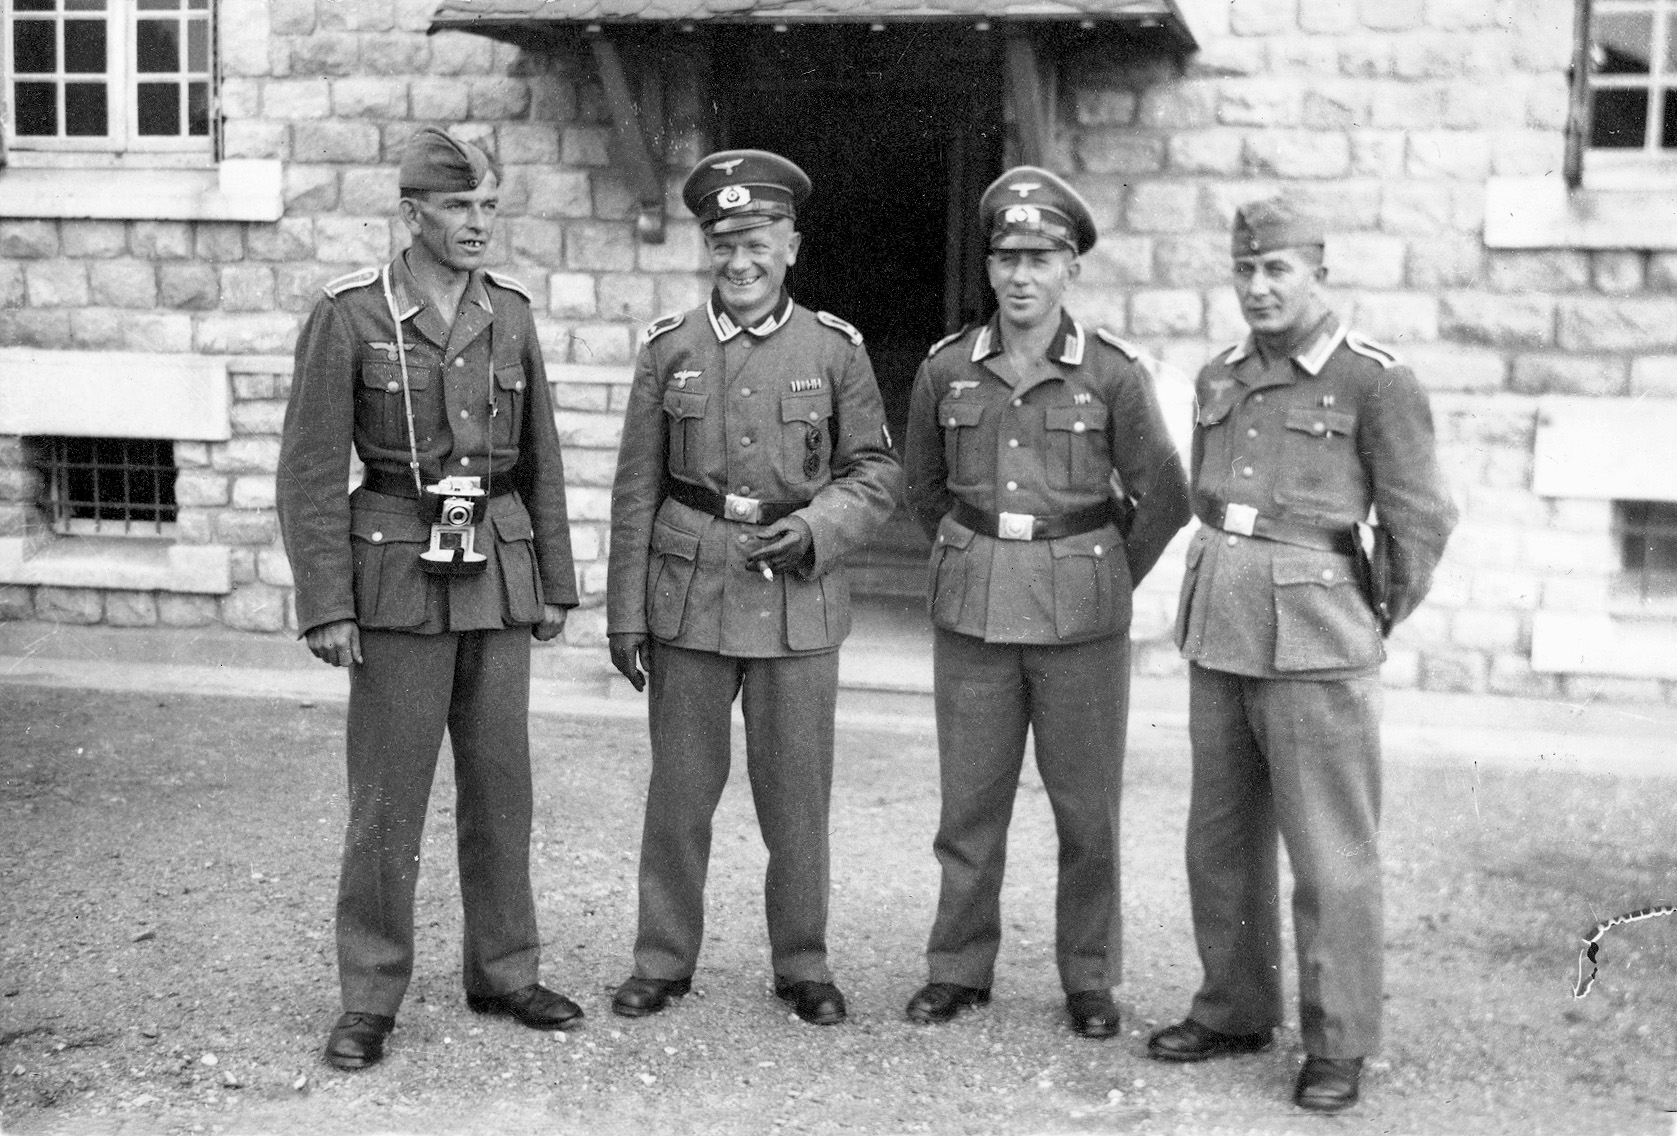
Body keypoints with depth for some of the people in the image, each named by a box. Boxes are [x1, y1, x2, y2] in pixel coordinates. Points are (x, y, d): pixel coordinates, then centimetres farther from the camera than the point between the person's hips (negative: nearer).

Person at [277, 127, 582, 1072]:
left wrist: (555, 586, 9)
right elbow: (312, 471, -8)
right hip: (399, 575, -4)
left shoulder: (510, 312, 6)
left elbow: (540, 461, 11)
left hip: (496, 573, 4)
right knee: (389, 794, -1)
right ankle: (371, 1001, 12)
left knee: (501, 783, 9)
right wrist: (326, 608, -13)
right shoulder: (348, 315, -7)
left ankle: (503, 973, 23)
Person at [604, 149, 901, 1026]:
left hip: (798, 603, 0)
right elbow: (637, 490, 4)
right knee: (679, 790, 8)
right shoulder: (668, 348, 2)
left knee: (798, 795, 7)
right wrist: (625, 614, 1)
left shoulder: (836, 349, 1)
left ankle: (803, 964, 23)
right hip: (688, 599, 1)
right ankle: (663, 960, 23)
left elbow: (876, 473, 5)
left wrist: (813, 529, -14)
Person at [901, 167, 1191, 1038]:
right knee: (969, 802, 8)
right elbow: (923, 485, 16)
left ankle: (1089, 981, 20)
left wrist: (1106, 580, 7)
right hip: (972, 612, 2)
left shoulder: (1114, 373, -7)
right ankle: (958, 968, 22)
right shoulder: (947, 369, 1)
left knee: (1088, 809, 6)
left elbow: (1163, 497, 2)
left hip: (1081, 619, -2)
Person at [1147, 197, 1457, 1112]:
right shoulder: (1220, 379, 10)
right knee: (1221, 840, 13)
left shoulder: (1375, 380, -8)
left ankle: (1338, 1046, 12)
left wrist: (1371, 620, 6)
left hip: (1315, 645, -6)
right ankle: (1235, 1010, 28)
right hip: (1216, 634, 6)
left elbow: (1420, 519, -4)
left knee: (1330, 853, 0)